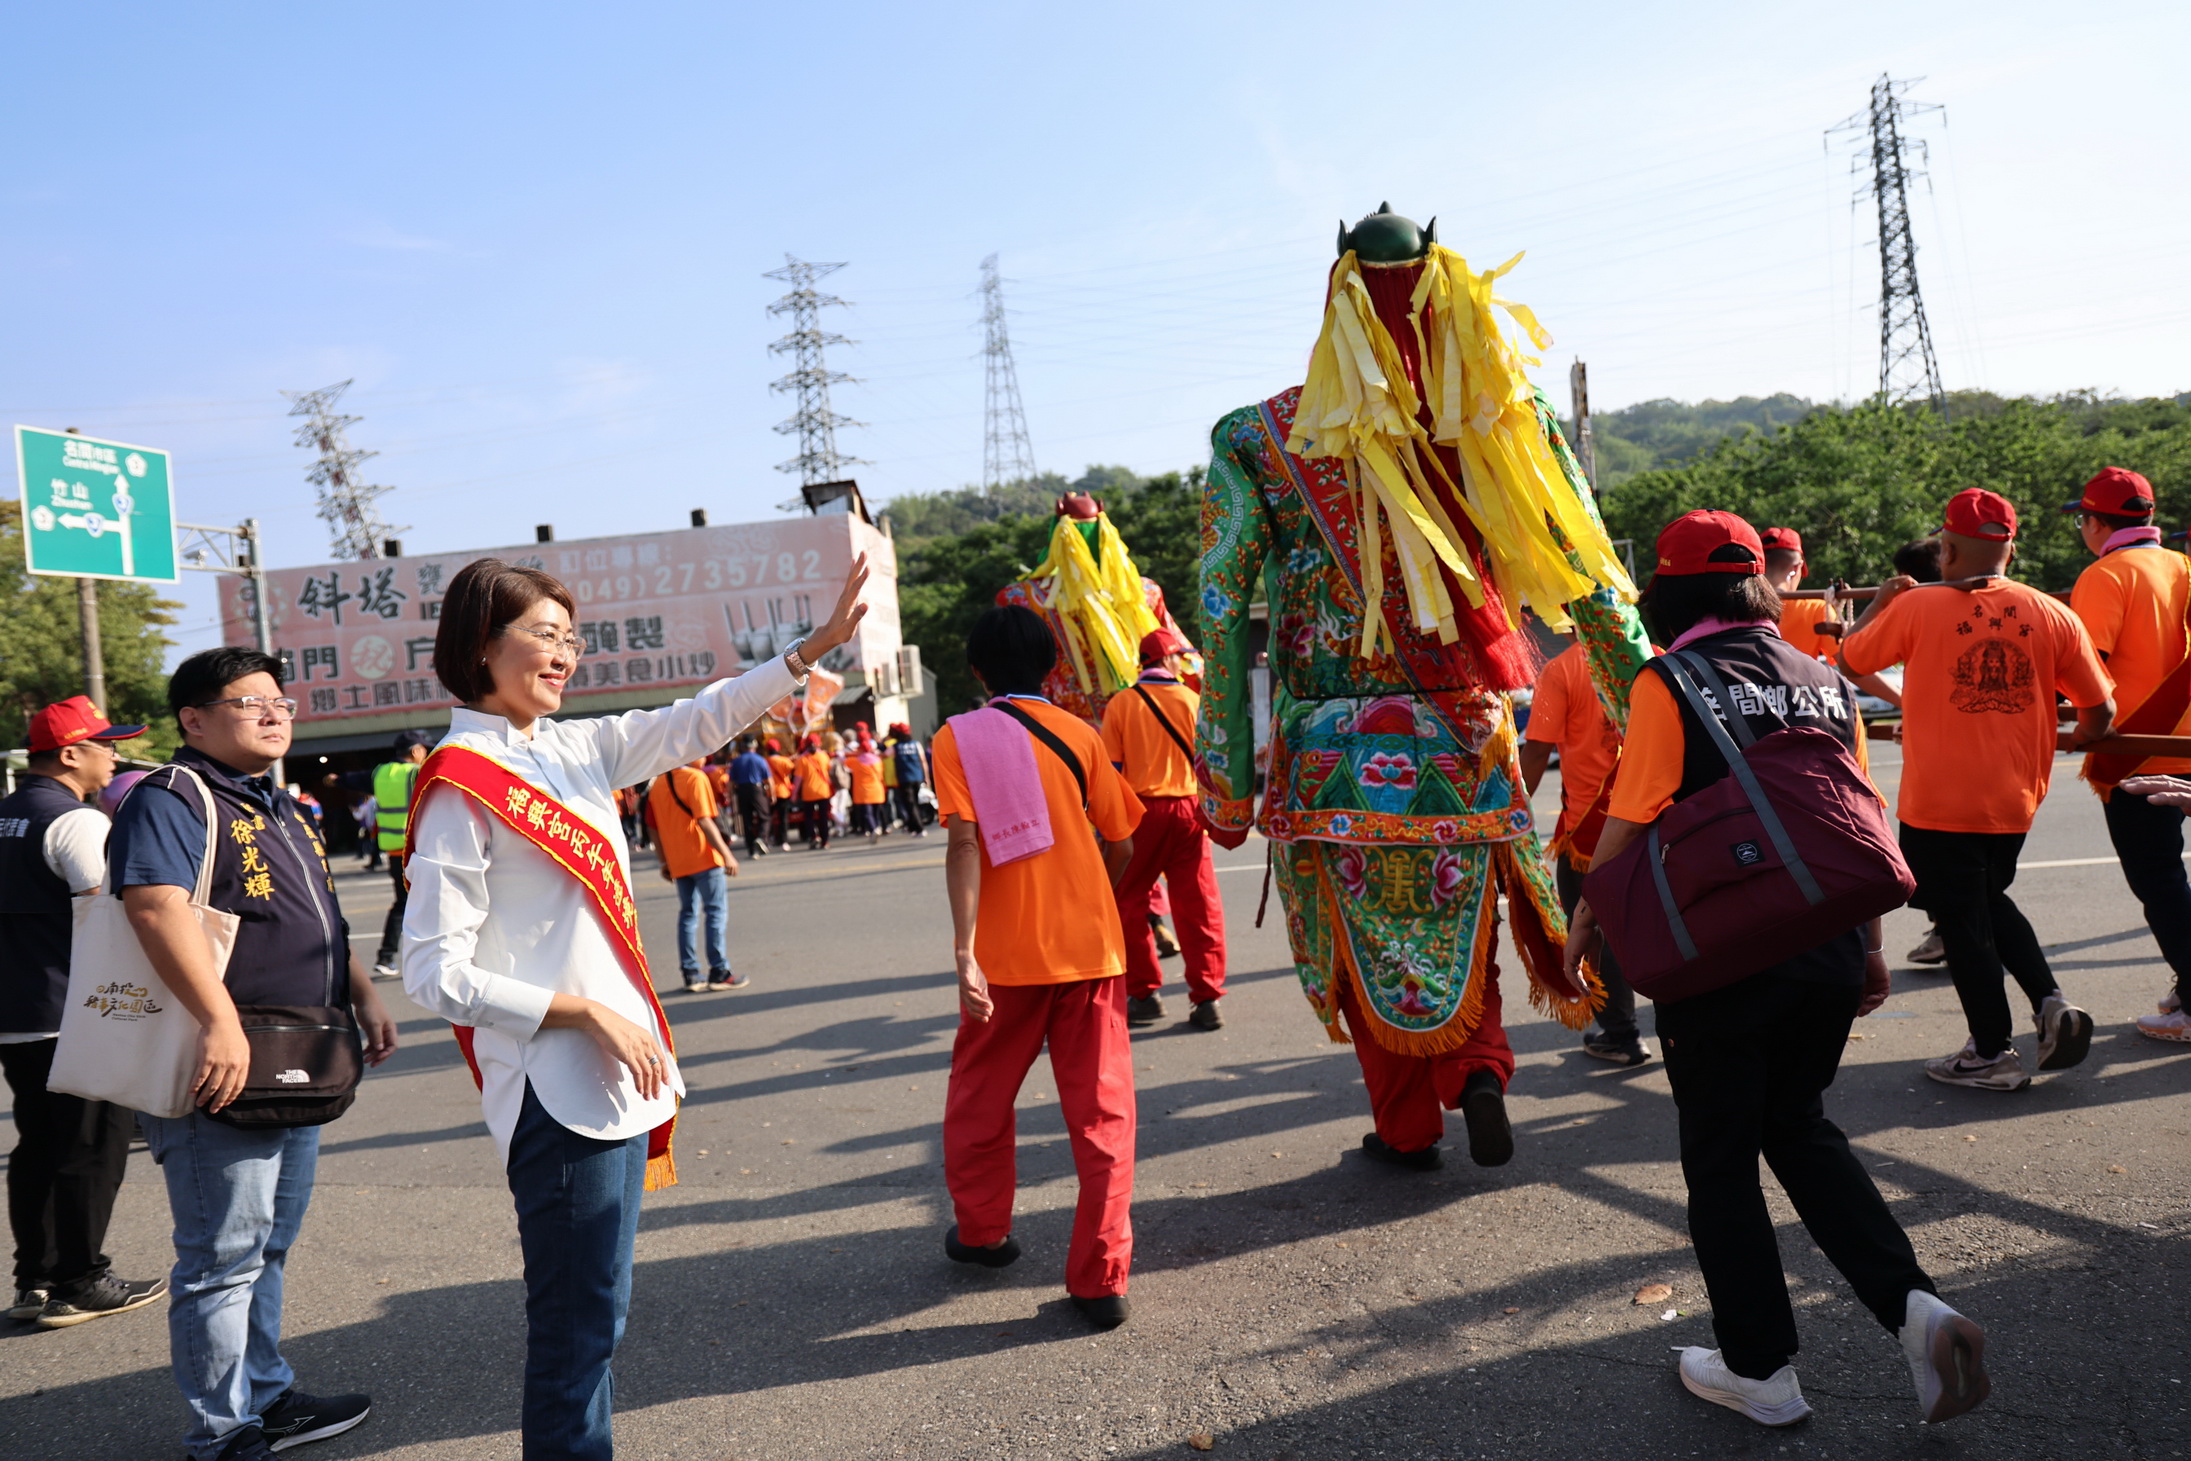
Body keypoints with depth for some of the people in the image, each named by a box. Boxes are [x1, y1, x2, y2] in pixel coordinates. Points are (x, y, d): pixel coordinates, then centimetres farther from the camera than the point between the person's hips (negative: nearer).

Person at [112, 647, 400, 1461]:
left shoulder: (282, 812, 18)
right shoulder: (170, 800, -11)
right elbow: (156, 905, -26)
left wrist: (363, 997, 19)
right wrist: (220, 1021, -33)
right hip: (221, 1074, -9)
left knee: (268, 1248, 19)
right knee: (224, 1258, 0)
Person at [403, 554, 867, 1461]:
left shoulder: (576, 748, 9)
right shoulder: (461, 784, -12)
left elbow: (698, 723, 11)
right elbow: (434, 973, -15)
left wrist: (818, 644, 5)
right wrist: (590, 1013, -17)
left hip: (618, 1072, 8)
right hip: (557, 1089, -8)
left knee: (592, 1313, 18)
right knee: (578, 1319, 2)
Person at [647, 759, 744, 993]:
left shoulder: (658, 784, 11)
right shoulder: (695, 778, -10)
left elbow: (655, 828, 13)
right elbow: (704, 821, -19)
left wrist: (664, 861, 20)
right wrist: (726, 853, -18)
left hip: (678, 862, 7)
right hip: (703, 858, -7)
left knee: (688, 913, 12)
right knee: (717, 911, 0)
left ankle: (690, 974, 11)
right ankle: (719, 972, -1)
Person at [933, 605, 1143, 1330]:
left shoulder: (958, 738, -2)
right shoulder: (1078, 733, 5)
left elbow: (964, 842, -14)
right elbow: (1120, 846, 6)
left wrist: (964, 950, -18)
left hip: (1007, 954, -1)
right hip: (1090, 947, 1)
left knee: (981, 1097, 20)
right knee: (1102, 1112, 6)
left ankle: (982, 1231, 36)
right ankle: (1101, 1279, 6)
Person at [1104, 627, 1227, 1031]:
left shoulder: (1120, 703, 0)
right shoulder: (1192, 700, 2)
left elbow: (1111, 770, -1)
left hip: (1141, 811, -1)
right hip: (1188, 809, 1)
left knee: (1129, 903, 11)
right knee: (1200, 906, 5)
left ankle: (1144, 995, 12)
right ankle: (1207, 999, 5)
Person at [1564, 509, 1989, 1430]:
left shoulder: (1668, 685, -11)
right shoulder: (1826, 681, 7)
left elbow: (1631, 823, -12)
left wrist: (1584, 924, 3)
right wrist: (1869, 945, 19)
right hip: (1827, 948, 6)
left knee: (1720, 1159, 10)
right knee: (1798, 1127, 24)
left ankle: (1761, 1371, 20)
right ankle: (1915, 1308, 12)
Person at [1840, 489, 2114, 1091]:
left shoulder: (1916, 607, -11)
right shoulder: (2053, 615, -3)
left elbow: (1849, 659, 4)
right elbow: (2101, 710, 2)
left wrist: (1880, 601, 19)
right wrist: (2077, 738, 24)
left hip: (1939, 802, -4)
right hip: (2016, 797, 4)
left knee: (1961, 922, 8)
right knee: (1991, 900, 27)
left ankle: (1993, 1055, 16)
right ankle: (2052, 1003, 12)